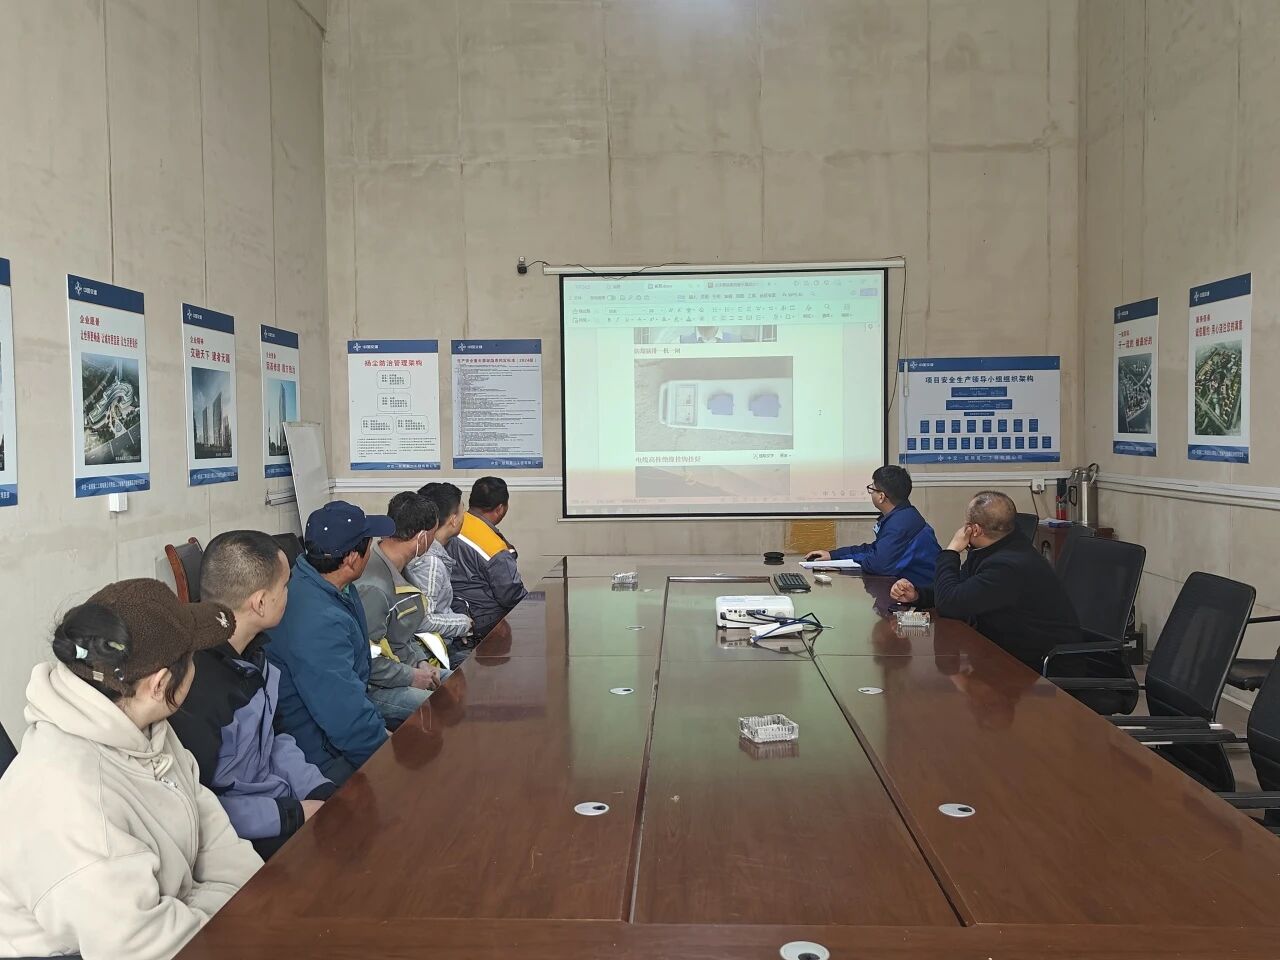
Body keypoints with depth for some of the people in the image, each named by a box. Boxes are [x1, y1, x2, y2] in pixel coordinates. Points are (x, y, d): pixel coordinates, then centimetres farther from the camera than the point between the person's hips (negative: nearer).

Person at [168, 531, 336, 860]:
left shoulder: (251, 650, 0)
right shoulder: (193, 682, -28)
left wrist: (321, 791, 0)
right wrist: (293, 815, -18)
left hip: (283, 801, 8)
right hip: (241, 835, -8)